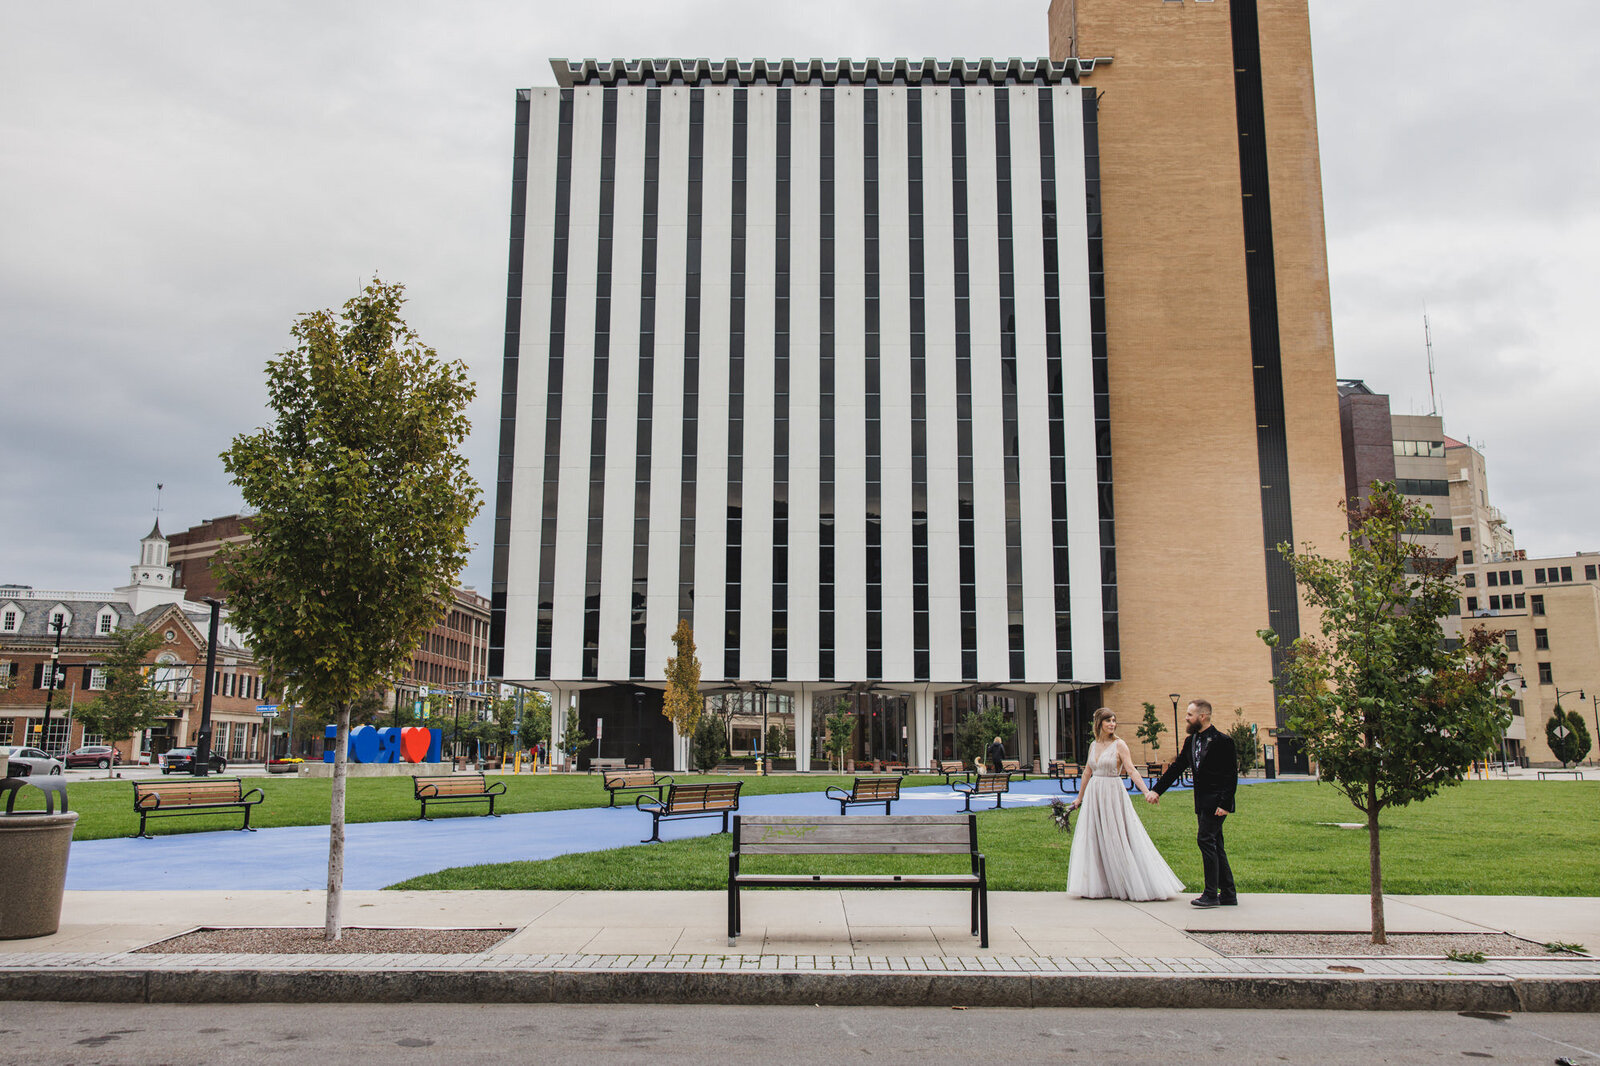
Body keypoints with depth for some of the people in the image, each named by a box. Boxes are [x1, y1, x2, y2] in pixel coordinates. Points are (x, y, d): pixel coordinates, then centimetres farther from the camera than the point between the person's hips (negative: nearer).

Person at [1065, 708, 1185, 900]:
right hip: (1094, 795, 5)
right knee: (1094, 840, 6)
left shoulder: (1119, 744, -6)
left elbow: (1131, 770, -13)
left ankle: (1127, 885, 7)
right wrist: (1080, 797, 25)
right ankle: (1096, 887, 13)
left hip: (1113, 795, -5)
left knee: (1118, 839, -3)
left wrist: (1146, 791, -26)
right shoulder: (1093, 745, 10)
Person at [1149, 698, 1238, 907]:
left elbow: (1231, 776, -12)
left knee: (1205, 839, -13)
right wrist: (1157, 790, 11)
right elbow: (1176, 768, 16)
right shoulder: (1191, 741, 12)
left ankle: (1211, 894, -9)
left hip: (1216, 801, -8)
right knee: (1214, 845, 10)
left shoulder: (1222, 741, -10)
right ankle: (1229, 894, 16)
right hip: (1202, 802, 8)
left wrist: (1225, 804, -18)